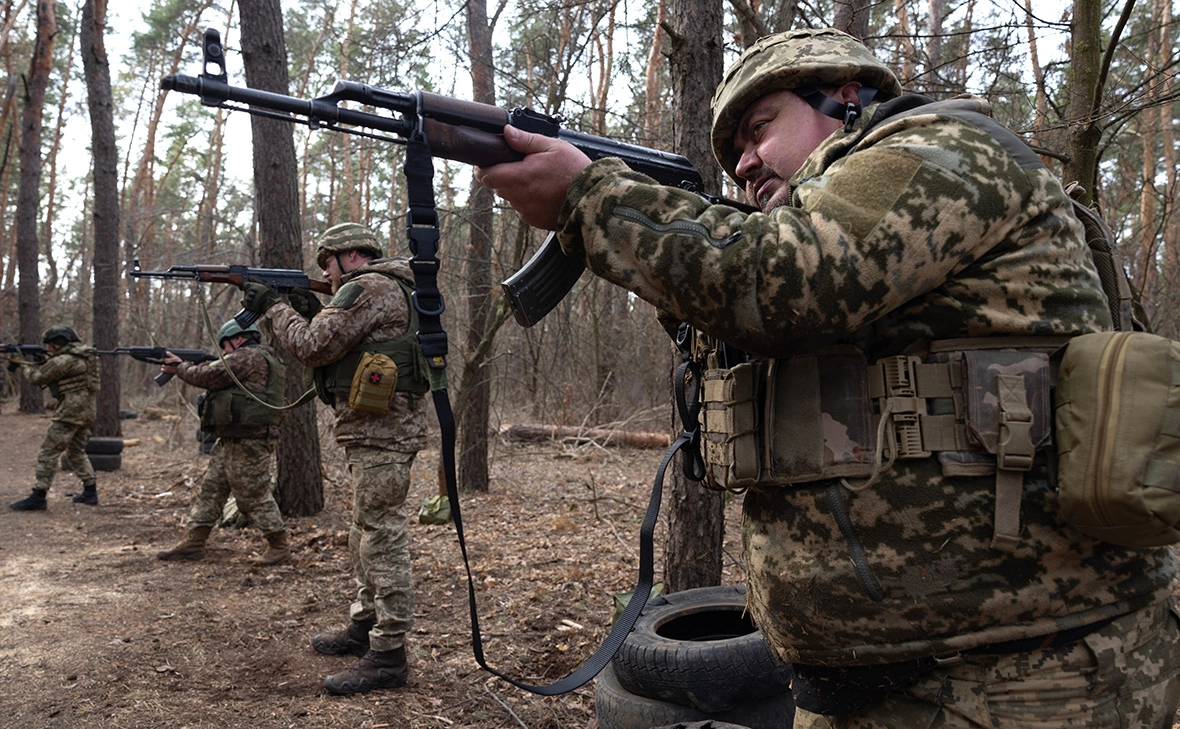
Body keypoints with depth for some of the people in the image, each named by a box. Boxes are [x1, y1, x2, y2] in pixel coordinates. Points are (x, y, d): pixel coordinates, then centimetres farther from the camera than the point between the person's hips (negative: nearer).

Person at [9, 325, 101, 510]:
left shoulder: (65, 360, -15)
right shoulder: (84, 355, 14)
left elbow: (38, 377, -7)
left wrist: (26, 366, 12)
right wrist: (36, 363, 13)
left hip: (69, 413, -9)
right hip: (87, 412, 9)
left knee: (48, 453, -3)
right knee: (77, 453, 20)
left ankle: (37, 497, -2)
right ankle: (90, 492, 19)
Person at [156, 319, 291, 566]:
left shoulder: (249, 357, -12)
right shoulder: (253, 359, 22)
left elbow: (210, 375, -14)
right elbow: (216, 378, 21)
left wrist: (180, 367, 2)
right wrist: (187, 365, 10)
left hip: (248, 442, -11)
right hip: (230, 441, 11)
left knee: (254, 496, -4)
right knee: (210, 490, 11)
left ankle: (280, 545, 6)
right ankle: (193, 542, 15)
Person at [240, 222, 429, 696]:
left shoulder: (369, 289, -12)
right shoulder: (384, 289, 21)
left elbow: (312, 348, -15)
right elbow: (335, 352, 24)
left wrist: (272, 308, -1)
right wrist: (312, 313, 11)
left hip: (381, 431, -11)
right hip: (373, 430, 11)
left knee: (382, 537, -9)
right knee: (367, 536, 18)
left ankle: (388, 656, -5)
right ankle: (364, 629, 30)